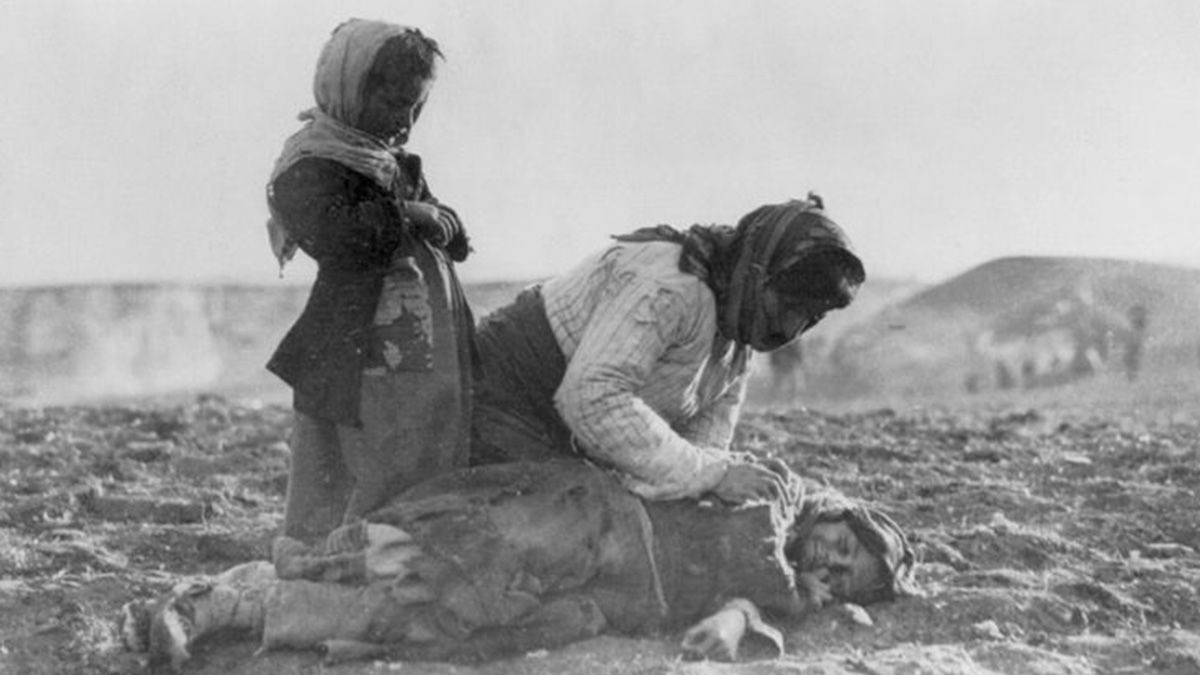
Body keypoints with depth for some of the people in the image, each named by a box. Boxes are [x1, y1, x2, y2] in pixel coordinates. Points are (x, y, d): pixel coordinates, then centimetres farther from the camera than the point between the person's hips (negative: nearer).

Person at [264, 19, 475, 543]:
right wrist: (406, 216, -10)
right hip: (367, 370, -9)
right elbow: (338, 238, -27)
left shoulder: (390, 159, 19)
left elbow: (453, 238, 20)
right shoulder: (308, 169, -10)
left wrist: (436, 220, -4)